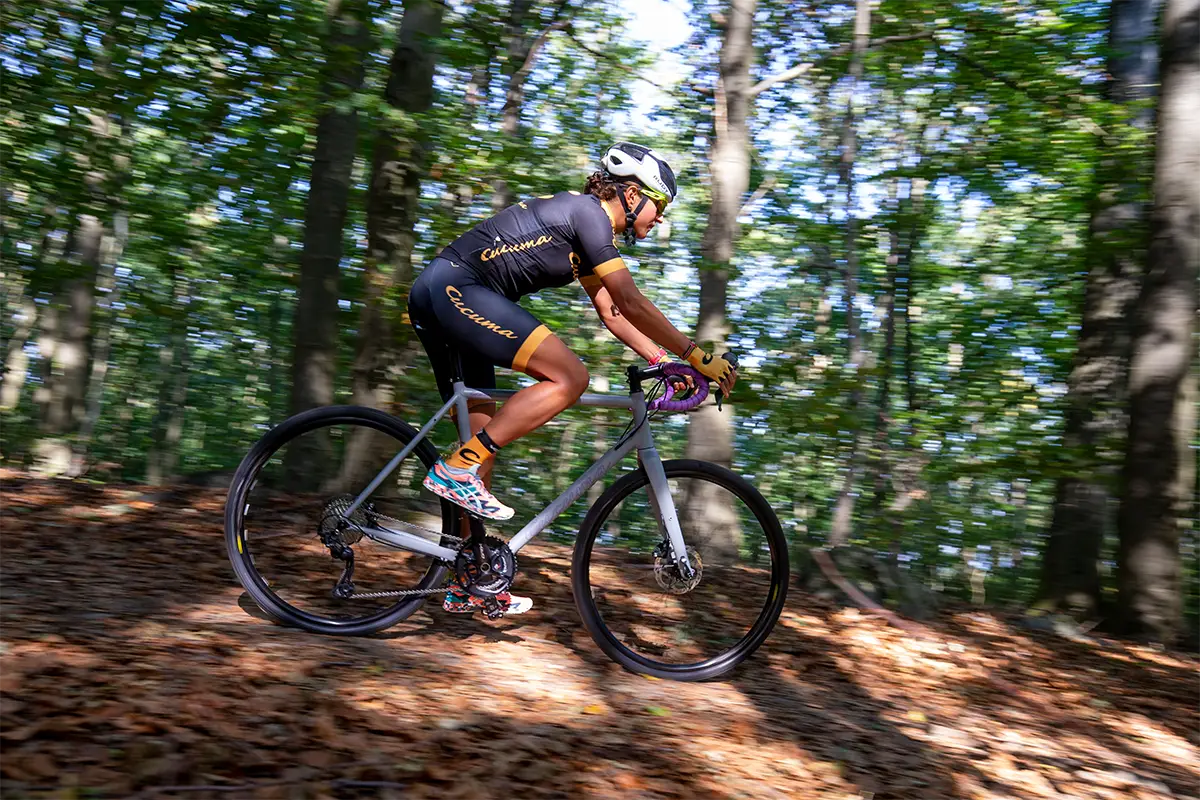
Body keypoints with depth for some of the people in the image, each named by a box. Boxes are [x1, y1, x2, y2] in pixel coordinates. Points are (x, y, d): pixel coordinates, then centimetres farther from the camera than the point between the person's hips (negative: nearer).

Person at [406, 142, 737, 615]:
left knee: (484, 440, 8)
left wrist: (664, 362, 15)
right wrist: (698, 356, -11)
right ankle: (457, 469, -17)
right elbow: (631, 304, -14)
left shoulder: (585, 232, 21)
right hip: (453, 288, -10)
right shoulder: (588, 212, -8)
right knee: (570, 377, -19)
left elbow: (612, 313, 22)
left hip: (440, 296, 10)